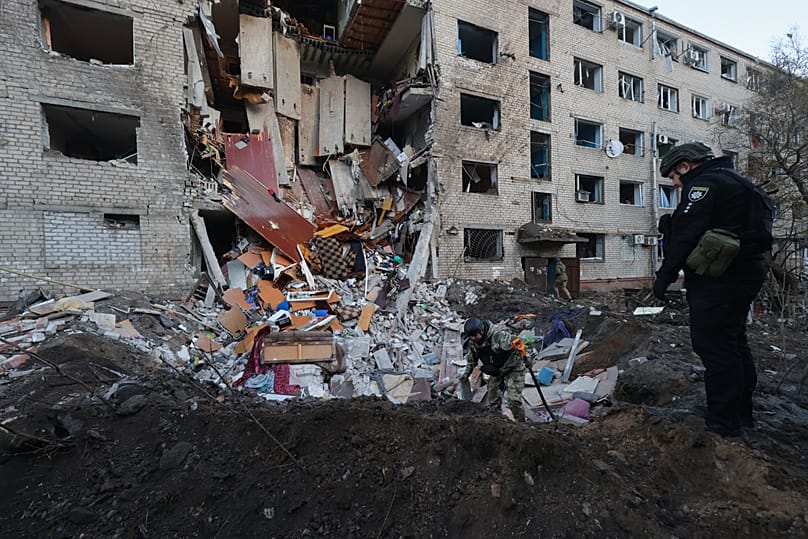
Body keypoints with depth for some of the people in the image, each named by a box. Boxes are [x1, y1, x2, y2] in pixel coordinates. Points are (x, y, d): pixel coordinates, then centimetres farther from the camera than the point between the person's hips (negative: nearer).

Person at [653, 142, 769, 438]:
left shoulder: (704, 182, -10)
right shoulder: (731, 180, 23)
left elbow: (686, 233, -20)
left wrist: (665, 274, -18)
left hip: (718, 280, -11)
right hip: (745, 274, 11)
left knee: (714, 347, -7)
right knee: (734, 343, 18)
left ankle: (723, 423, 0)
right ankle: (742, 413, 30)